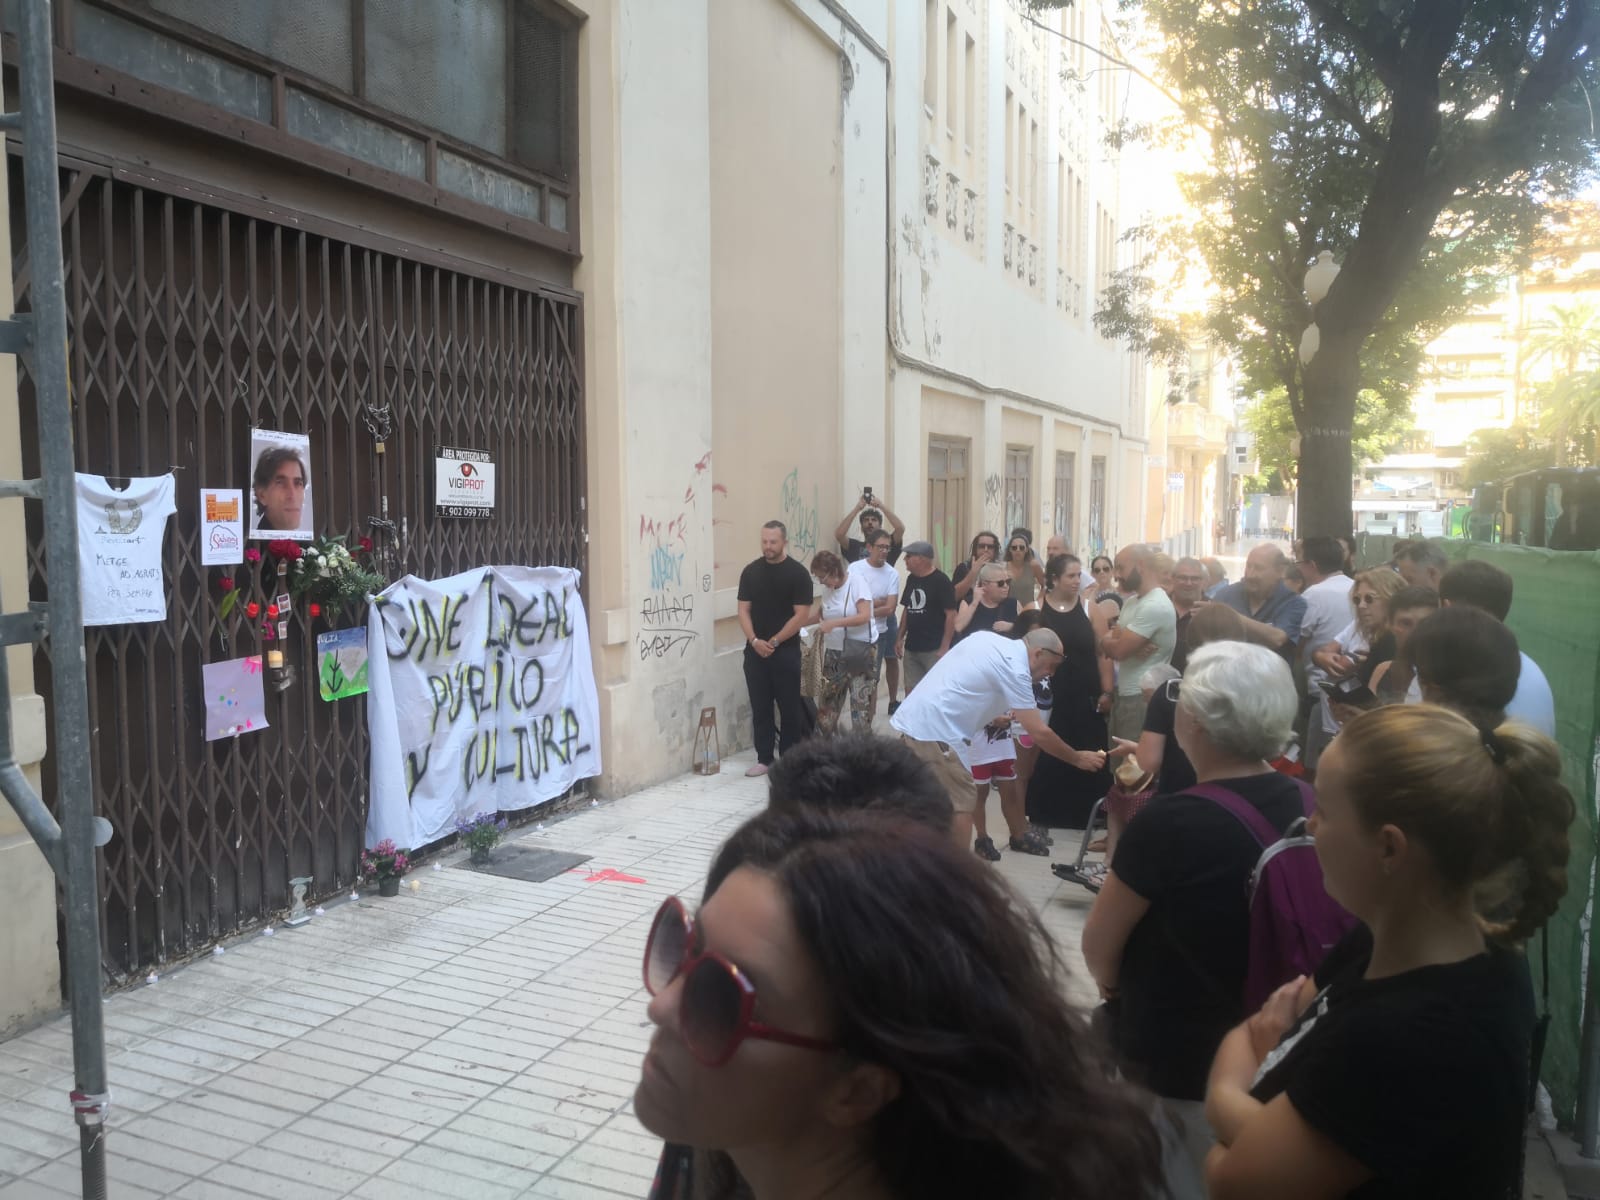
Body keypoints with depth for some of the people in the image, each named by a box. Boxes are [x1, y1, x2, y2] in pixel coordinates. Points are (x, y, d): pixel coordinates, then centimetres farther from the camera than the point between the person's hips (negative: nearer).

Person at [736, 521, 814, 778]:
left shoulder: (798, 573, -5)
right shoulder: (751, 571, 6)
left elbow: (800, 615, -8)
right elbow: (744, 610, 5)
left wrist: (774, 642, -12)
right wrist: (754, 640, -10)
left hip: (786, 651, -3)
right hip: (755, 650, 3)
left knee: (789, 707, 2)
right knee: (760, 707, 7)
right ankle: (764, 759, 16)